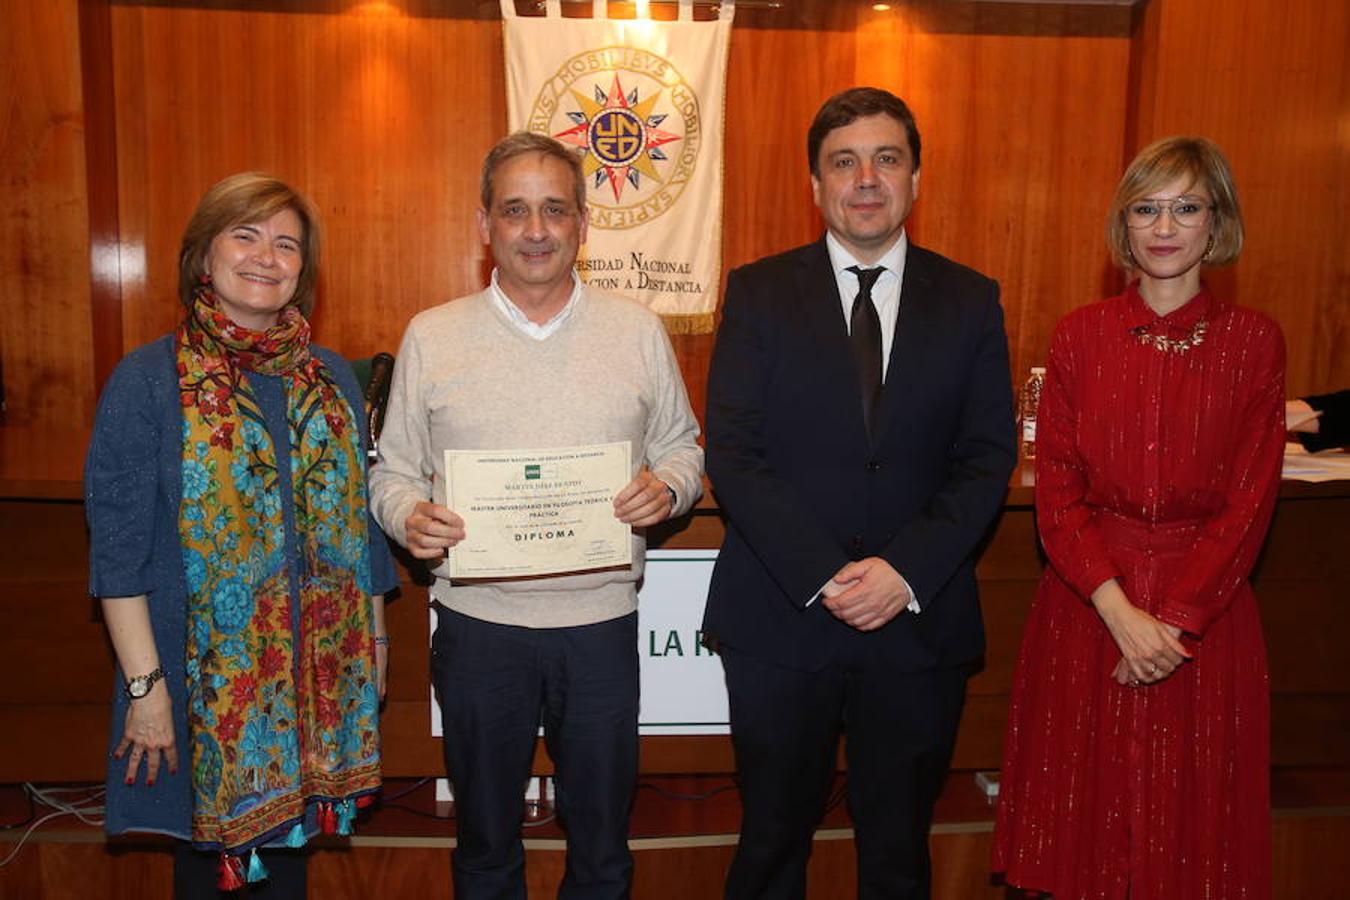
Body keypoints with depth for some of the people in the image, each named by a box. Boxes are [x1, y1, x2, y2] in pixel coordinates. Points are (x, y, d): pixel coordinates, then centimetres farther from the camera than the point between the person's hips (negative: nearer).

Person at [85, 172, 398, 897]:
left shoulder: (330, 378, 5)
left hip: (316, 670, 4)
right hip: (203, 672, -3)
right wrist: (144, 685, -12)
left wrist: (375, 637, 10)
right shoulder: (146, 381, -9)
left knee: (289, 838, 18)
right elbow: (118, 551, -10)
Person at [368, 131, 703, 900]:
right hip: (478, 625, 0)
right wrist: (411, 518, -17)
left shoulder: (639, 331, 2)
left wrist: (668, 488, -13)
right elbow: (393, 471, 4)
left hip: (602, 621, 1)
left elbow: (683, 448, 8)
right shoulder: (432, 337, 0)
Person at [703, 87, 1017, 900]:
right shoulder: (759, 293, 0)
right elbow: (732, 452, -7)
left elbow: (988, 459, 0)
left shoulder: (970, 301, 4)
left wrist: (905, 571, -14)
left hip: (919, 623, 2)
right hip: (780, 620, -1)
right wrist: (824, 576, -16)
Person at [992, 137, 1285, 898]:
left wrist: (1172, 620, -14)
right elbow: (1056, 494, -4)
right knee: (1084, 823, 11)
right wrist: (1121, 611, -14)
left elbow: (1249, 504, -5)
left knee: (1191, 825, 11)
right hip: (1088, 606, 1)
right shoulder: (1081, 335, 0)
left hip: (1206, 610, 0)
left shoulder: (1254, 342, -1)